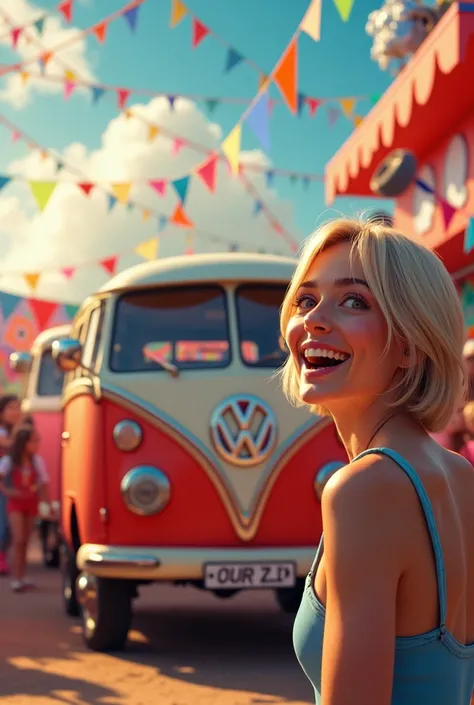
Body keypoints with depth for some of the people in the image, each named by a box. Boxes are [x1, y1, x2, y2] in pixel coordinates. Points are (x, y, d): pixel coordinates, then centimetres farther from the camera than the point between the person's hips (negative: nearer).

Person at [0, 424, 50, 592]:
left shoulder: (37, 461, 0)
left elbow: (43, 484, 4)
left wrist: (46, 502, -1)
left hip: (31, 503, 3)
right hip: (15, 503, -3)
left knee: (25, 541, 8)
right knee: (18, 540, -13)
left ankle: (22, 577, 15)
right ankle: (16, 578, -12)